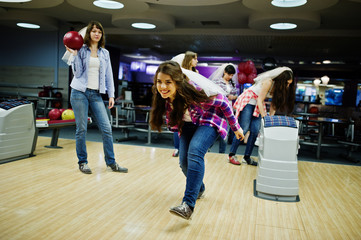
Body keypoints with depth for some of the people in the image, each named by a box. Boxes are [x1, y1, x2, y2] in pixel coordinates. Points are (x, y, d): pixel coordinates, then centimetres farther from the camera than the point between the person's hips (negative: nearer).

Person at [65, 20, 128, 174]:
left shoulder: (105, 53, 13)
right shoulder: (81, 50, 3)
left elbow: (108, 75, 13)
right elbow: (77, 73, -3)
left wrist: (111, 95, 7)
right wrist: (74, 55, -11)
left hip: (96, 94, 3)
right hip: (80, 92, -3)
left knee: (106, 128, -4)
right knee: (81, 129, 0)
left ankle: (111, 162, 7)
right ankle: (82, 162, 14)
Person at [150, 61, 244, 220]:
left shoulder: (195, 89, -34)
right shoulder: (162, 96, -20)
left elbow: (223, 103, -19)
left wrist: (235, 127, -9)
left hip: (209, 120, -5)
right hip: (188, 124, 6)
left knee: (195, 152, -29)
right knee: (184, 161, -1)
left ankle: (188, 205, -31)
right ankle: (199, 189, 30)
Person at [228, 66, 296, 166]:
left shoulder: (279, 86, -2)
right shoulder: (269, 82, -24)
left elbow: (274, 104, 1)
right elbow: (260, 100, -23)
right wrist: (264, 117, -23)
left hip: (258, 105, 7)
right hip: (248, 101, -7)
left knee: (255, 131, -1)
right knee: (244, 129, -11)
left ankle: (247, 157, 8)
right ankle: (231, 155, -4)